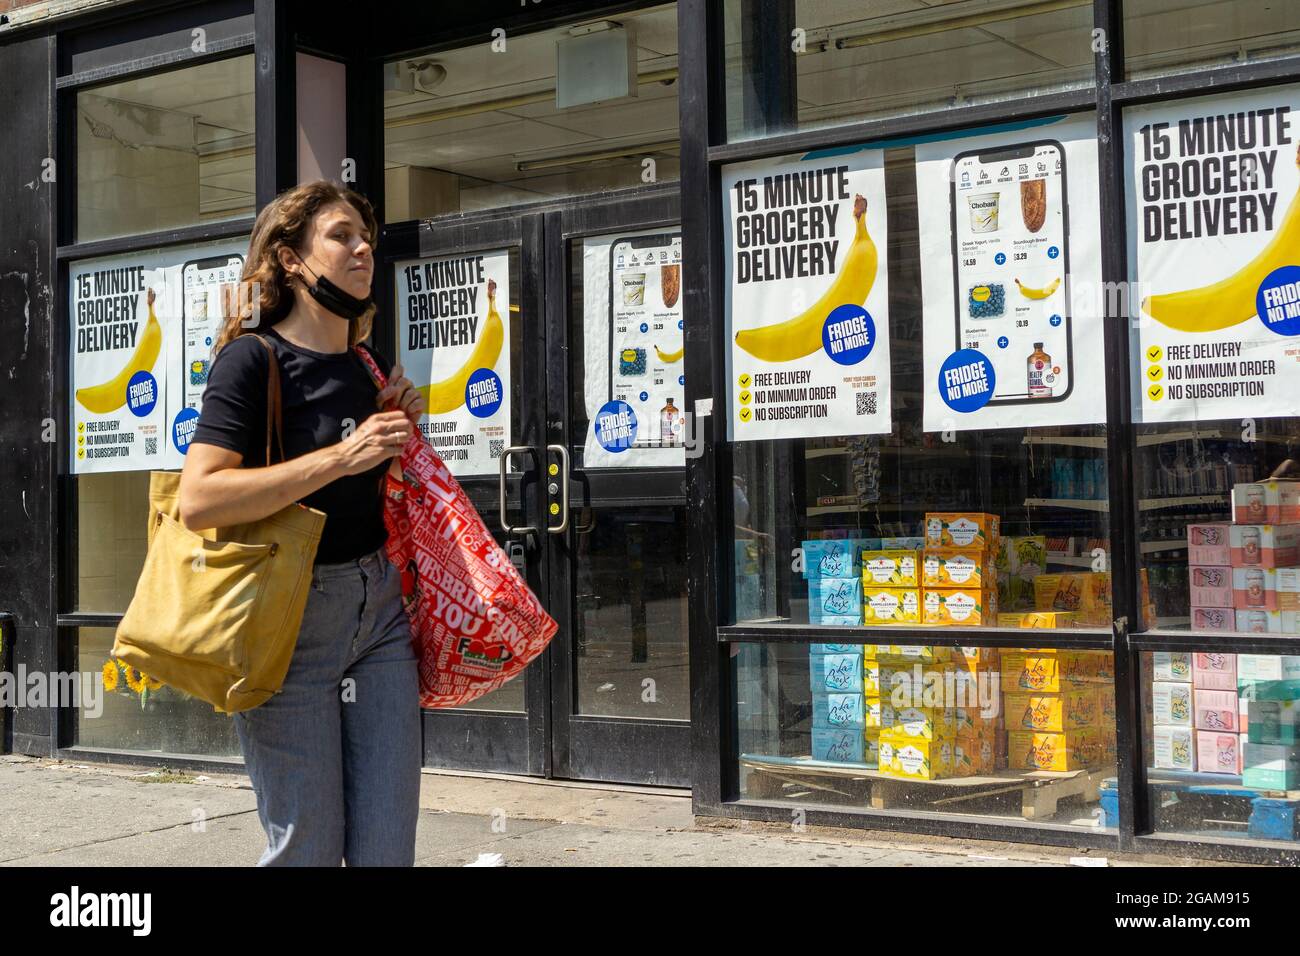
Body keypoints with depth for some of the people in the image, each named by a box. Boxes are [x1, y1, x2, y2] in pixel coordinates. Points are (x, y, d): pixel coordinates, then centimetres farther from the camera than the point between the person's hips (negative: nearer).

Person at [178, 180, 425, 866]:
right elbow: (198, 501, -22)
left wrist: (403, 431, 4)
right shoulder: (253, 358, -9)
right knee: (308, 848, 2)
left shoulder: (374, 367, 11)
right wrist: (342, 456, -23)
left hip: (381, 609, 6)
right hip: (288, 618, -6)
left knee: (389, 843, 6)